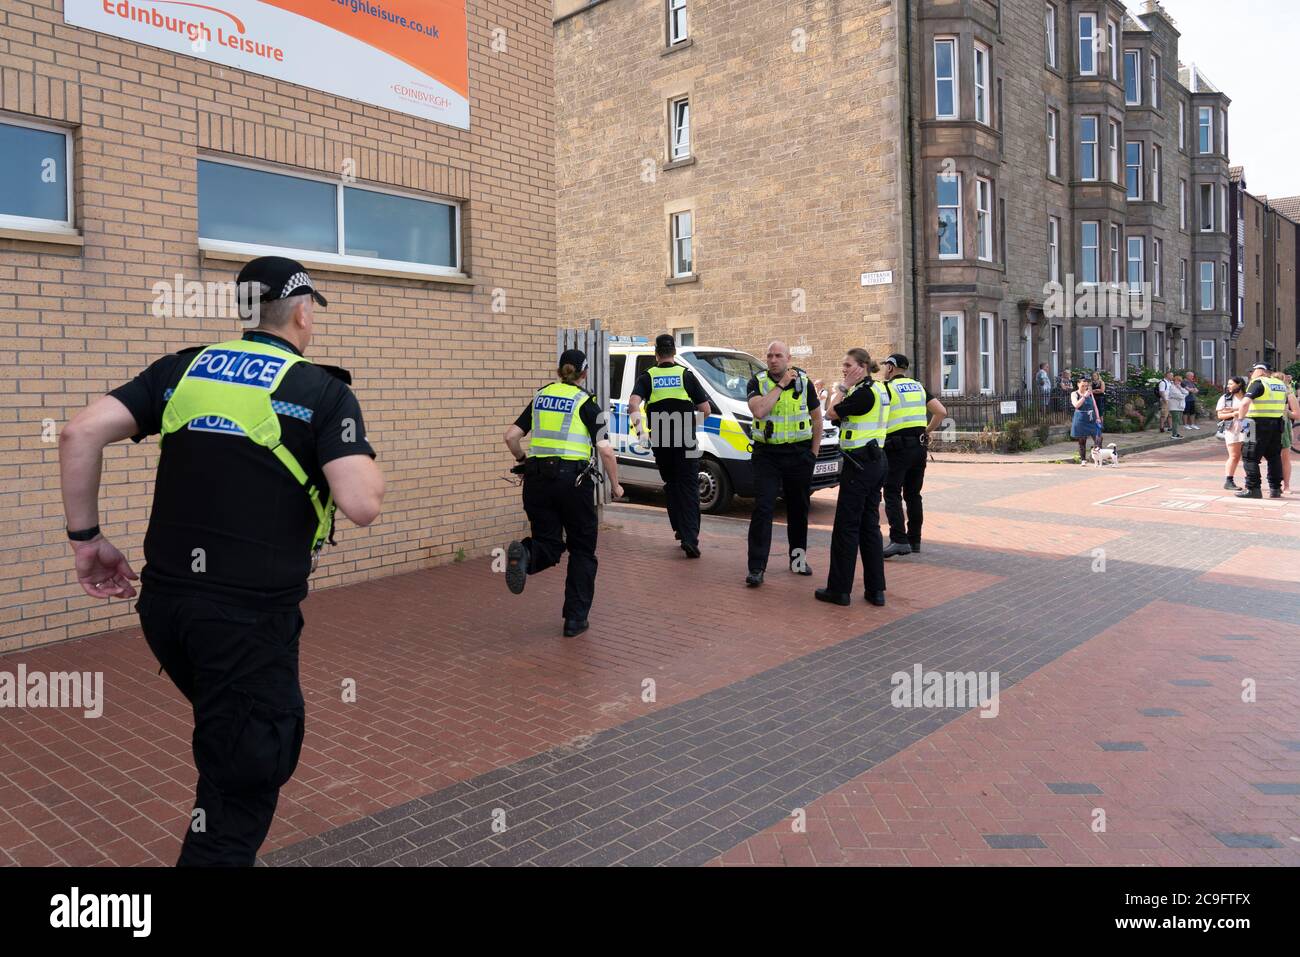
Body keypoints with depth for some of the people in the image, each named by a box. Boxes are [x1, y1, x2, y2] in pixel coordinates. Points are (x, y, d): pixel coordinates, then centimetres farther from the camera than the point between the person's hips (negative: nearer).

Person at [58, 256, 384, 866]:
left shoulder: (183, 368, 7)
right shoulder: (325, 390, -6)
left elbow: (81, 433, -2)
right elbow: (362, 505, -18)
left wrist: (87, 538, 6)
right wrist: (367, 459, 4)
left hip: (163, 602, 6)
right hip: (249, 613, -6)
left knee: (226, 737, 30)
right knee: (245, 776, 8)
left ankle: (219, 843, 48)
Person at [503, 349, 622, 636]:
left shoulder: (540, 397, 12)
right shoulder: (587, 403, 1)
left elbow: (511, 436, 8)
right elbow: (605, 450, -8)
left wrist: (522, 459, 26)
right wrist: (616, 485, 5)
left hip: (537, 480, 4)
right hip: (573, 480, -3)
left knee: (549, 545, 13)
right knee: (582, 550, 12)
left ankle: (525, 554, -23)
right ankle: (575, 620, 12)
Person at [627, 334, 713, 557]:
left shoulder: (647, 377, 3)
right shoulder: (686, 375, 1)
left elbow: (633, 403, -15)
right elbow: (706, 409, 1)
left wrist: (637, 423, -5)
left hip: (660, 442, 2)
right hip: (685, 441, -2)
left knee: (671, 485, 20)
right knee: (689, 488, 0)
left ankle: (681, 530, 27)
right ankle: (690, 537, -12)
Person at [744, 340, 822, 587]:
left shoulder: (804, 381, 4)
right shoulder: (757, 382, -3)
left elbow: (816, 417, 12)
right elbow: (759, 410, -23)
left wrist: (814, 451, 7)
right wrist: (781, 385, -20)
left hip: (799, 454, 2)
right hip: (767, 454, -2)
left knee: (799, 509, 12)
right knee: (762, 509, -9)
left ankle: (799, 558, 28)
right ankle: (756, 568, -8)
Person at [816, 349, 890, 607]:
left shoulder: (865, 392, -17)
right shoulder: (878, 389, 14)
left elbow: (834, 413, -8)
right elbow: (843, 414, 16)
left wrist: (842, 388, 0)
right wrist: (844, 389, 10)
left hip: (859, 464, -10)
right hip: (876, 461, 10)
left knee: (846, 526, -2)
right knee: (869, 525, 12)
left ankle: (839, 589, 5)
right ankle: (875, 589, 15)